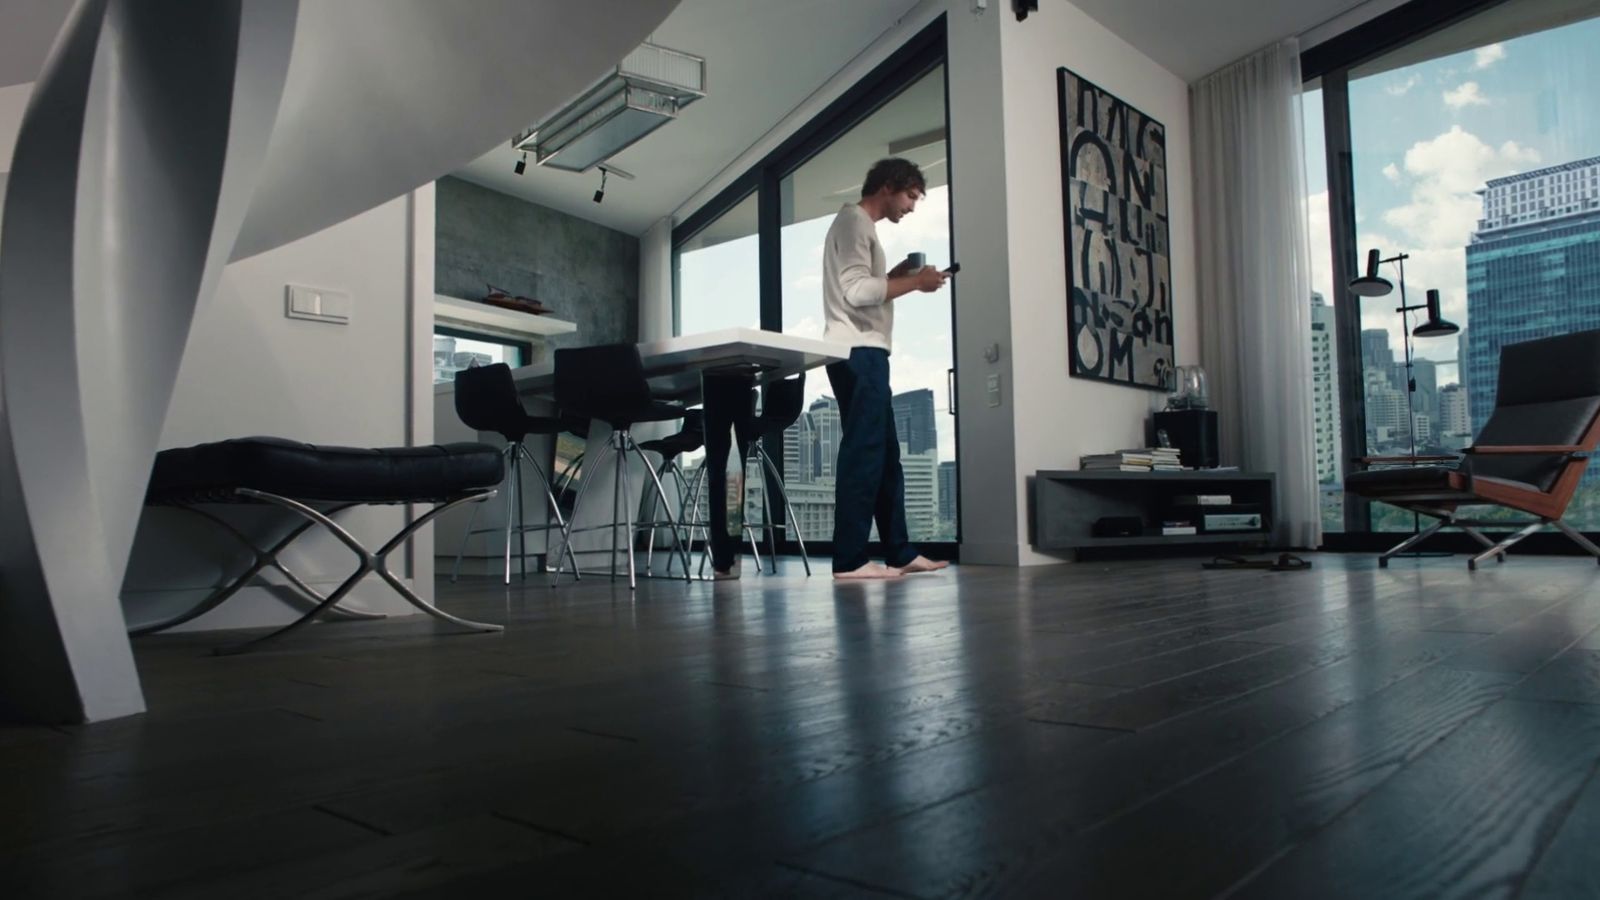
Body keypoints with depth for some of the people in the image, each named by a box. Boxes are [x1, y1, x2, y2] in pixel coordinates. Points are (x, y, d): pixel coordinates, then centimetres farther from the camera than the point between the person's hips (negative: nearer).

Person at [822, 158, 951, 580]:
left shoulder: (862, 225, 24)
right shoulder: (853, 220, -7)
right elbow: (856, 291, -19)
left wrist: (896, 275, 11)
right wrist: (914, 281, -11)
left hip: (866, 354, 11)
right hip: (857, 353, -11)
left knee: (885, 453, 10)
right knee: (862, 452, -10)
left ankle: (900, 552, 16)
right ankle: (848, 559, -8)